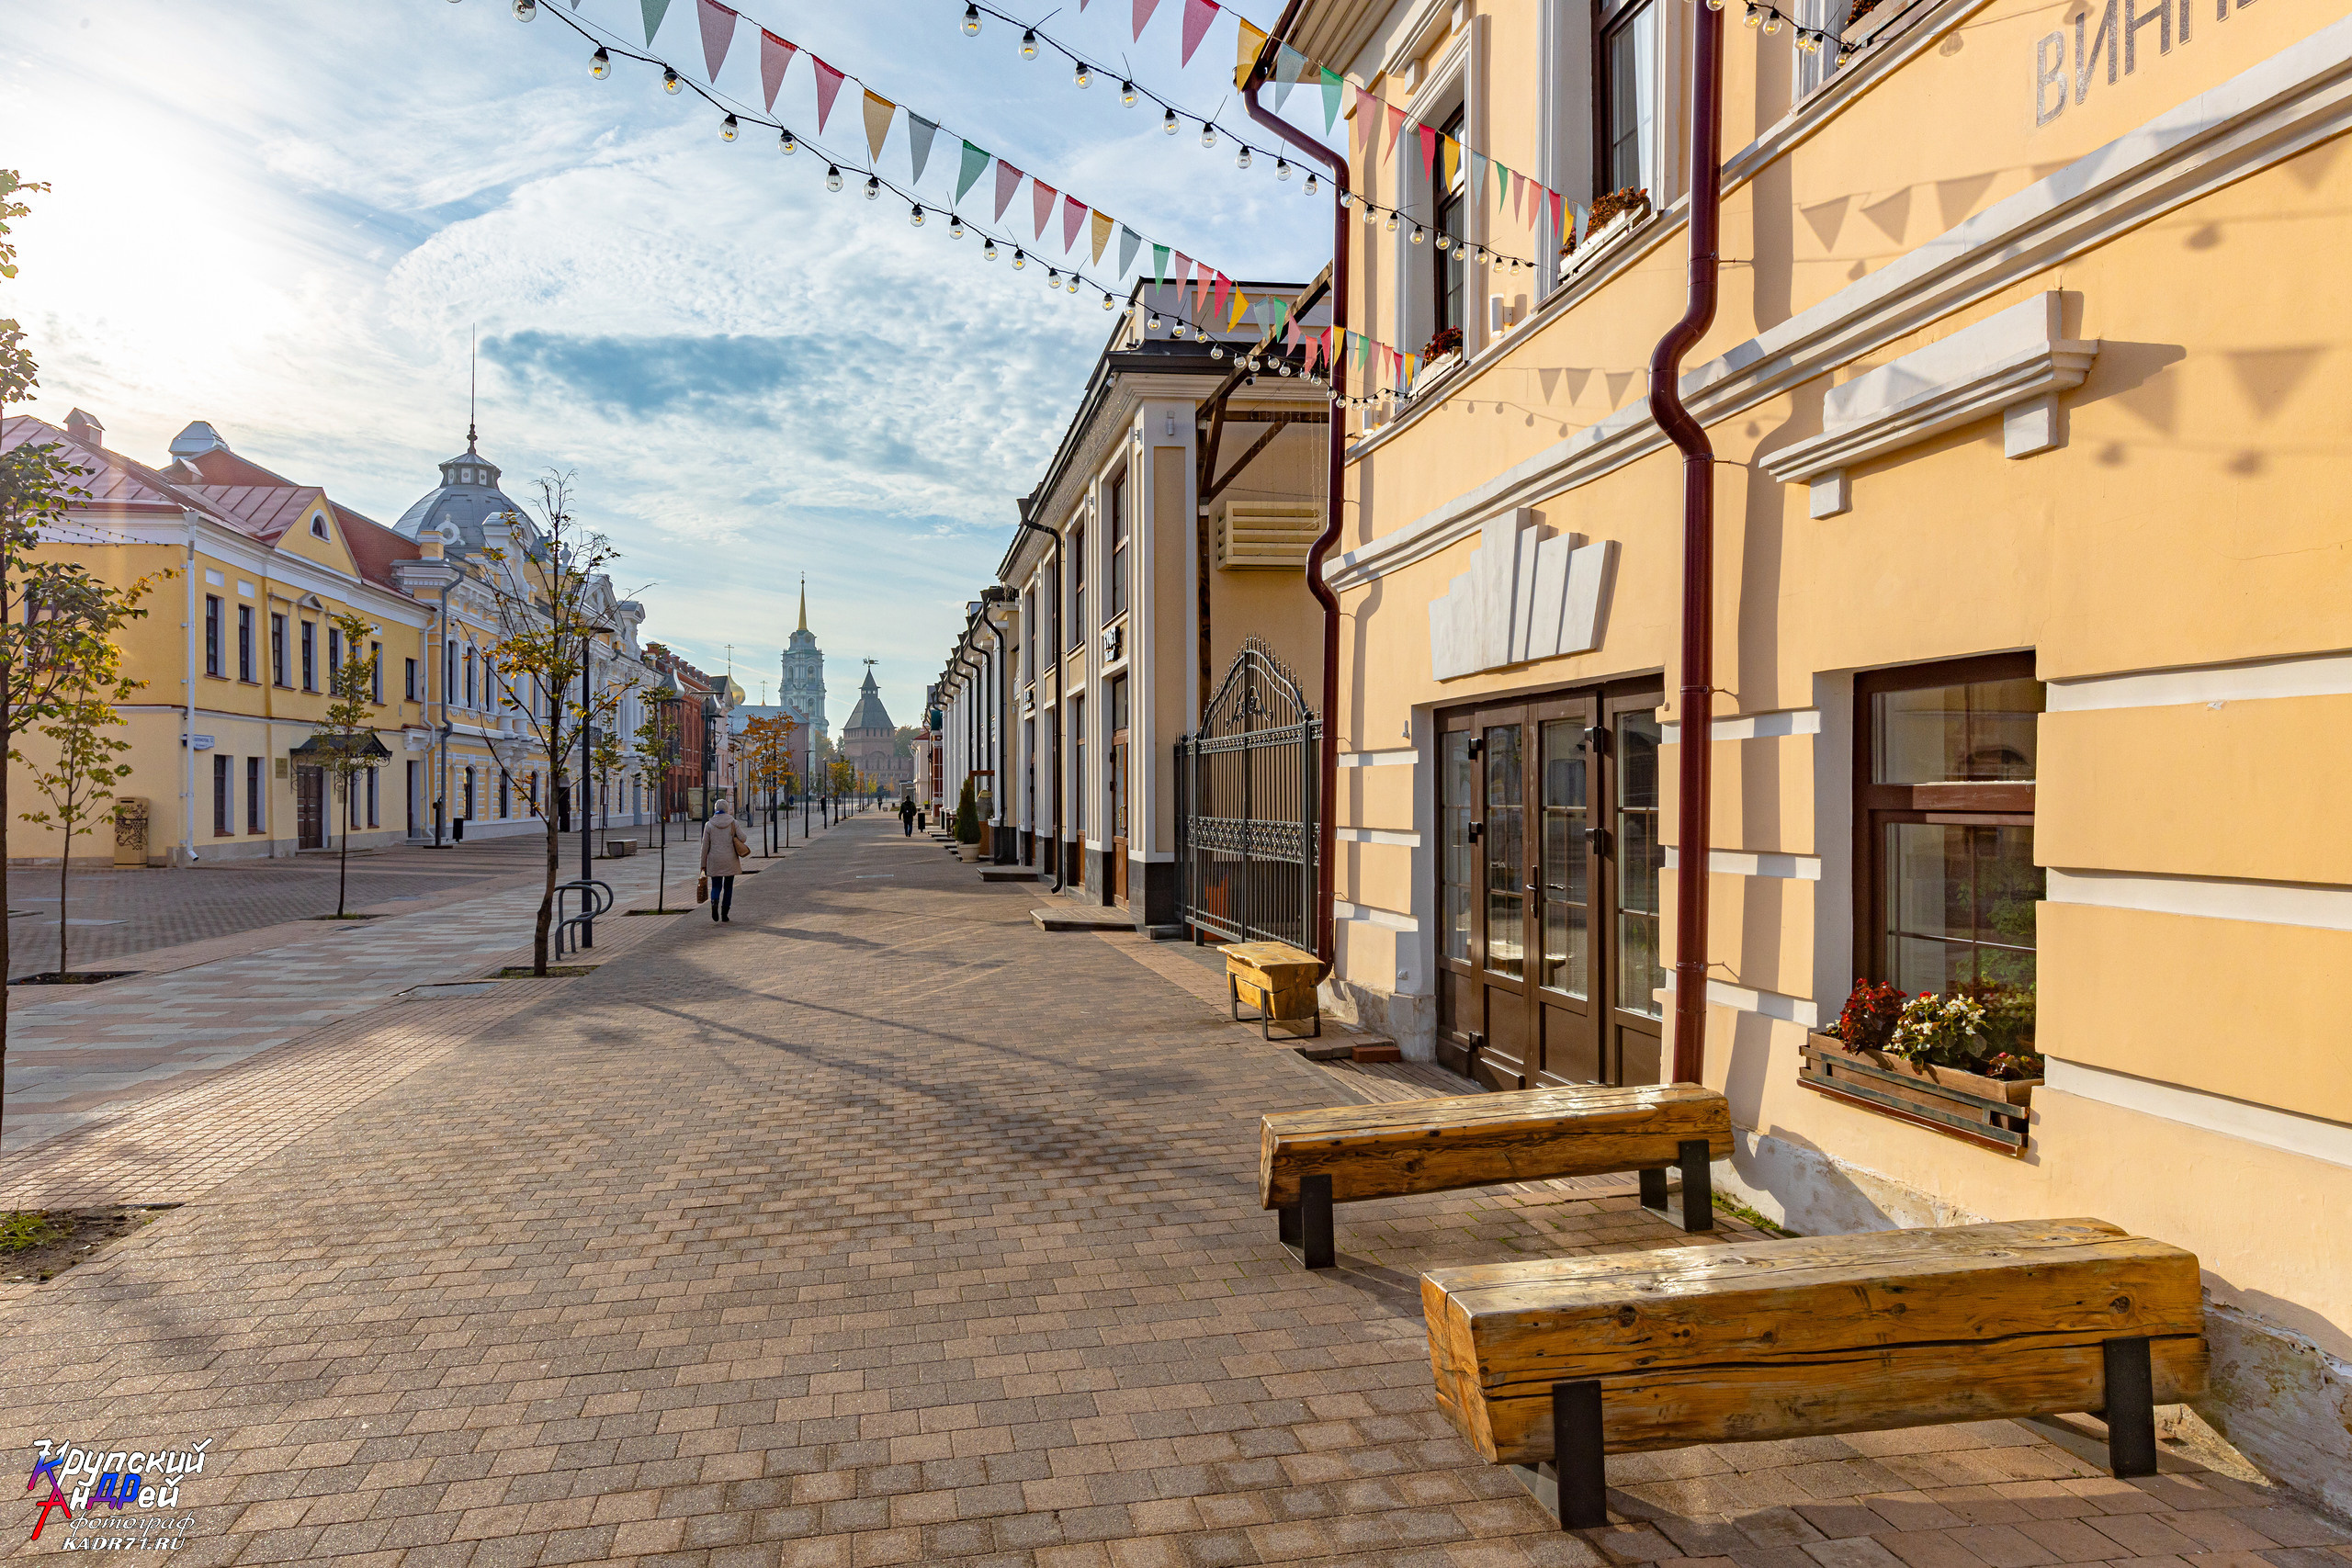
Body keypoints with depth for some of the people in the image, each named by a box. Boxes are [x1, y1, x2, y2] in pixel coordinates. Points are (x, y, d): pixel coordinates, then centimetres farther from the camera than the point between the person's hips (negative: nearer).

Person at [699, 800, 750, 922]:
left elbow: (705, 846, 1)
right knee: (728, 887, 12)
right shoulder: (733, 822, -3)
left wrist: (703, 865, 7)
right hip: (730, 861, 0)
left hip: (715, 861, 0)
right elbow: (743, 839, -5)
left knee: (716, 886, 8)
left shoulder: (709, 825, -1)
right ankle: (725, 914, 10)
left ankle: (714, 901, -24)